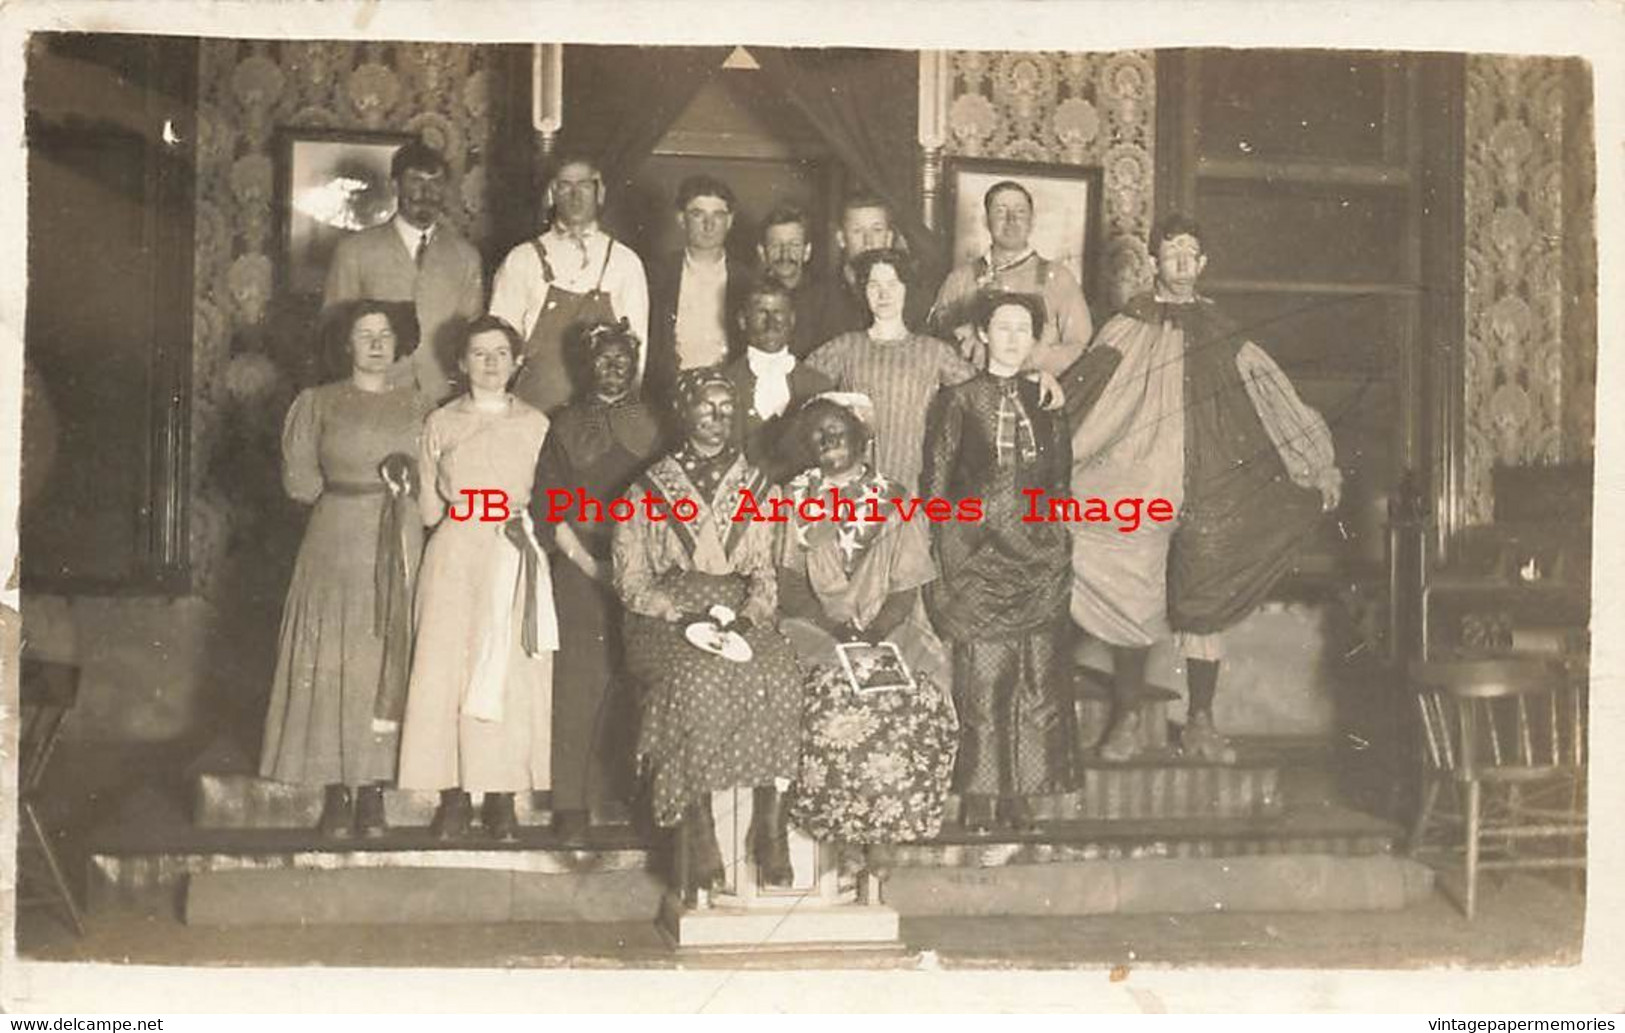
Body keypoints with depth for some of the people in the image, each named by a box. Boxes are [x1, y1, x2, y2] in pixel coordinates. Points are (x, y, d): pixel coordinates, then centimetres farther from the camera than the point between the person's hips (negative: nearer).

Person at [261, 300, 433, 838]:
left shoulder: (416, 404, 12)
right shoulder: (318, 403, 6)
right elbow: (299, 479, 0)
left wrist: (404, 480, -5)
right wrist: (365, 487, 2)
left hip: (401, 547, 2)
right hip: (335, 545, -1)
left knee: (389, 661, 0)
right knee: (331, 663, -4)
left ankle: (373, 789, 5)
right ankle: (336, 790, 2)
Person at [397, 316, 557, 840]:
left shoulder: (535, 424, 11)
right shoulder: (440, 423, 10)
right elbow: (427, 508, 10)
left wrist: (520, 520, -3)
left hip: (516, 560, 0)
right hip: (454, 556, 0)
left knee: (512, 674, -4)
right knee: (447, 668, -6)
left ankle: (502, 796, 3)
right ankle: (454, 795, 1)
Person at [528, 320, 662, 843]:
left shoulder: (655, 423, 11)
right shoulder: (567, 424, 11)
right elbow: (547, 502, 5)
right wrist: (585, 560, -5)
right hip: (580, 566, 0)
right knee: (580, 677, -5)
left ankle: (635, 794, 4)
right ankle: (572, 800, -1)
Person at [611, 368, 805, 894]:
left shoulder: (756, 487, 17)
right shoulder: (649, 489, 10)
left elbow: (765, 574, 12)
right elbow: (631, 581, 5)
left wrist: (746, 616, -9)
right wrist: (686, 614, -11)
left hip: (744, 618, 2)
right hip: (666, 620, -2)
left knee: (779, 676, -30)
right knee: (697, 680, -34)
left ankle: (770, 823, -25)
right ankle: (699, 829, -28)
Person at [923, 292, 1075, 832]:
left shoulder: (1046, 403, 13)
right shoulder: (960, 401, 4)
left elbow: (1062, 483, 17)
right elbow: (936, 484, 2)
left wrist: (1059, 545, 10)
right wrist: (947, 557, -3)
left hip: (1039, 559, 3)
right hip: (977, 556, -3)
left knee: (1038, 682, 1)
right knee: (982, 681, -5)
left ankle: (1022, 795, 10)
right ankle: (982, 799, 3)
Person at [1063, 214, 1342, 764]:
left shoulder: (1220, 336, 9)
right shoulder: (1127, 331, 4)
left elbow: (1275, 399, 10)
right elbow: (1079, 402, -1)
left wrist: (1316, 468, 7)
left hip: (1208, 493, 2)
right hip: (1136, 488, -1)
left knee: (1205, 607, 3)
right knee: (1129, 603, 0)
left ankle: (1200, 724, 14)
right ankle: (1126, 719, 13)